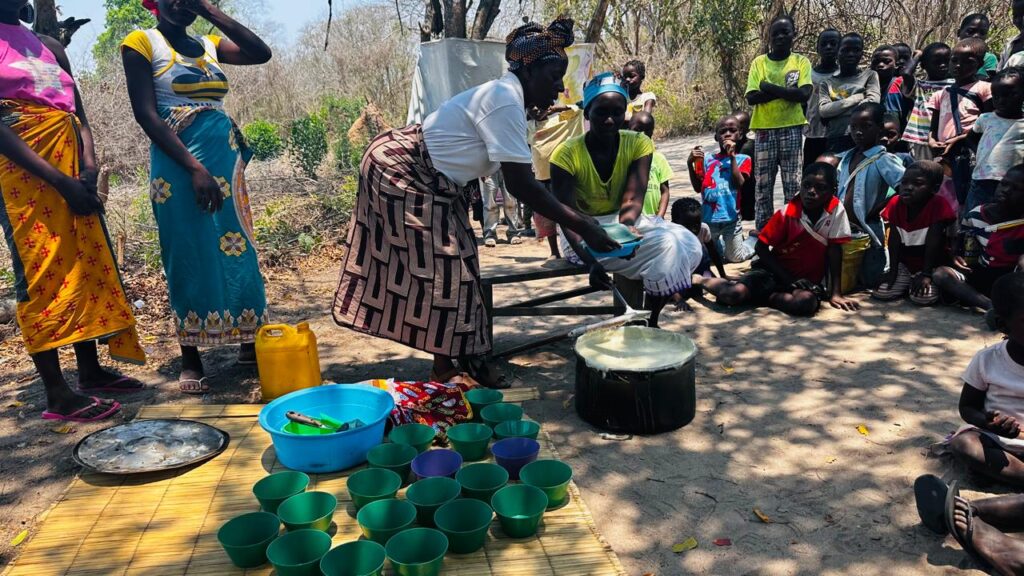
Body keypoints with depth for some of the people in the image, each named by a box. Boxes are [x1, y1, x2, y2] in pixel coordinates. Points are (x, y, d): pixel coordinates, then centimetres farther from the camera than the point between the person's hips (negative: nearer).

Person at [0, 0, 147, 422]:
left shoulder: (50, 47, 17)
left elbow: (80, 116, 11)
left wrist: (89, 168, -6)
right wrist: (60, 180, -18)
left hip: (72, 170, 7)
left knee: (85, 266, 7)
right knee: (42, 272, -7)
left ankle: (91, 371, 16)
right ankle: (57, 395, -4)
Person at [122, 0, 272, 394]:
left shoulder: (209, 45, 14)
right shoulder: (142, 43, -1)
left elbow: (261, 53, 0)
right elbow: (146, 115, -10)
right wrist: (194, 166, -19)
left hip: (225, 158, 5)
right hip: (180, 164, -5)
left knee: (236, 249, 6)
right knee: (190, 256, -1)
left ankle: (250, 342, 16)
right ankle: (190, 358, 9)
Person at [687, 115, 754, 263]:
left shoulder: (743, 159, 0)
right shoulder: (707, 160, 6)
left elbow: (739, 183, -15)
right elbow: (698, 187, 3)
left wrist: (732, 156, -16)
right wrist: (690, 164, -8)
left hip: (731, 217, -2)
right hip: (708, 218, 3)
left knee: (736, 258, 8)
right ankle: (723, 243, 42)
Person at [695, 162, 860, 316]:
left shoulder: (836, 209, -11)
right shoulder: (786, 214, -13)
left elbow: (834, 250, -7)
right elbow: (761, 247, -7)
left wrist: (835, 293, -10)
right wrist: (790, 280, -13)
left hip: (806, 279, 1)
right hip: (774, 271, -1)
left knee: (807, 302, -36)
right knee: (734, 294, -29)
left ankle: (762, 297, -10)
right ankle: (701, 280, 3)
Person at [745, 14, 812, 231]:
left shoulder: (801, 62, 4)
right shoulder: (759, 63, 7)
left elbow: (804, 94, -10)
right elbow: (751, 98, -4)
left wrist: (770, 88, -11)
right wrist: (785, 92, -11)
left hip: (792, 129, -1)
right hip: (765, 130, 1)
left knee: (793, 184, 0)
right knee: (763, 184, 3)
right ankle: (762, 230, 9)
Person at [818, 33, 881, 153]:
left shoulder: (870, 76, 12)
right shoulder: (827, 82, 15)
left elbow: (872, 104, -4)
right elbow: (823, 110, -2)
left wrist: (835, 109, -3)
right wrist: (858, 97, -3)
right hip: (834, 140, 1)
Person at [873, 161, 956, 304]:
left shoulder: (938, 205, -21)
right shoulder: (895, 204, -9)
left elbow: (933, 242, -22)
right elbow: (894, 239, -6)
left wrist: (926, 274, -24)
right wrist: (893, 270, -8)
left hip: (932, 264, -4)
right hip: (905, 263, 4)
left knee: (923, 298, -26)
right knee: (881, 293, -13)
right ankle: (908, 283, 16)